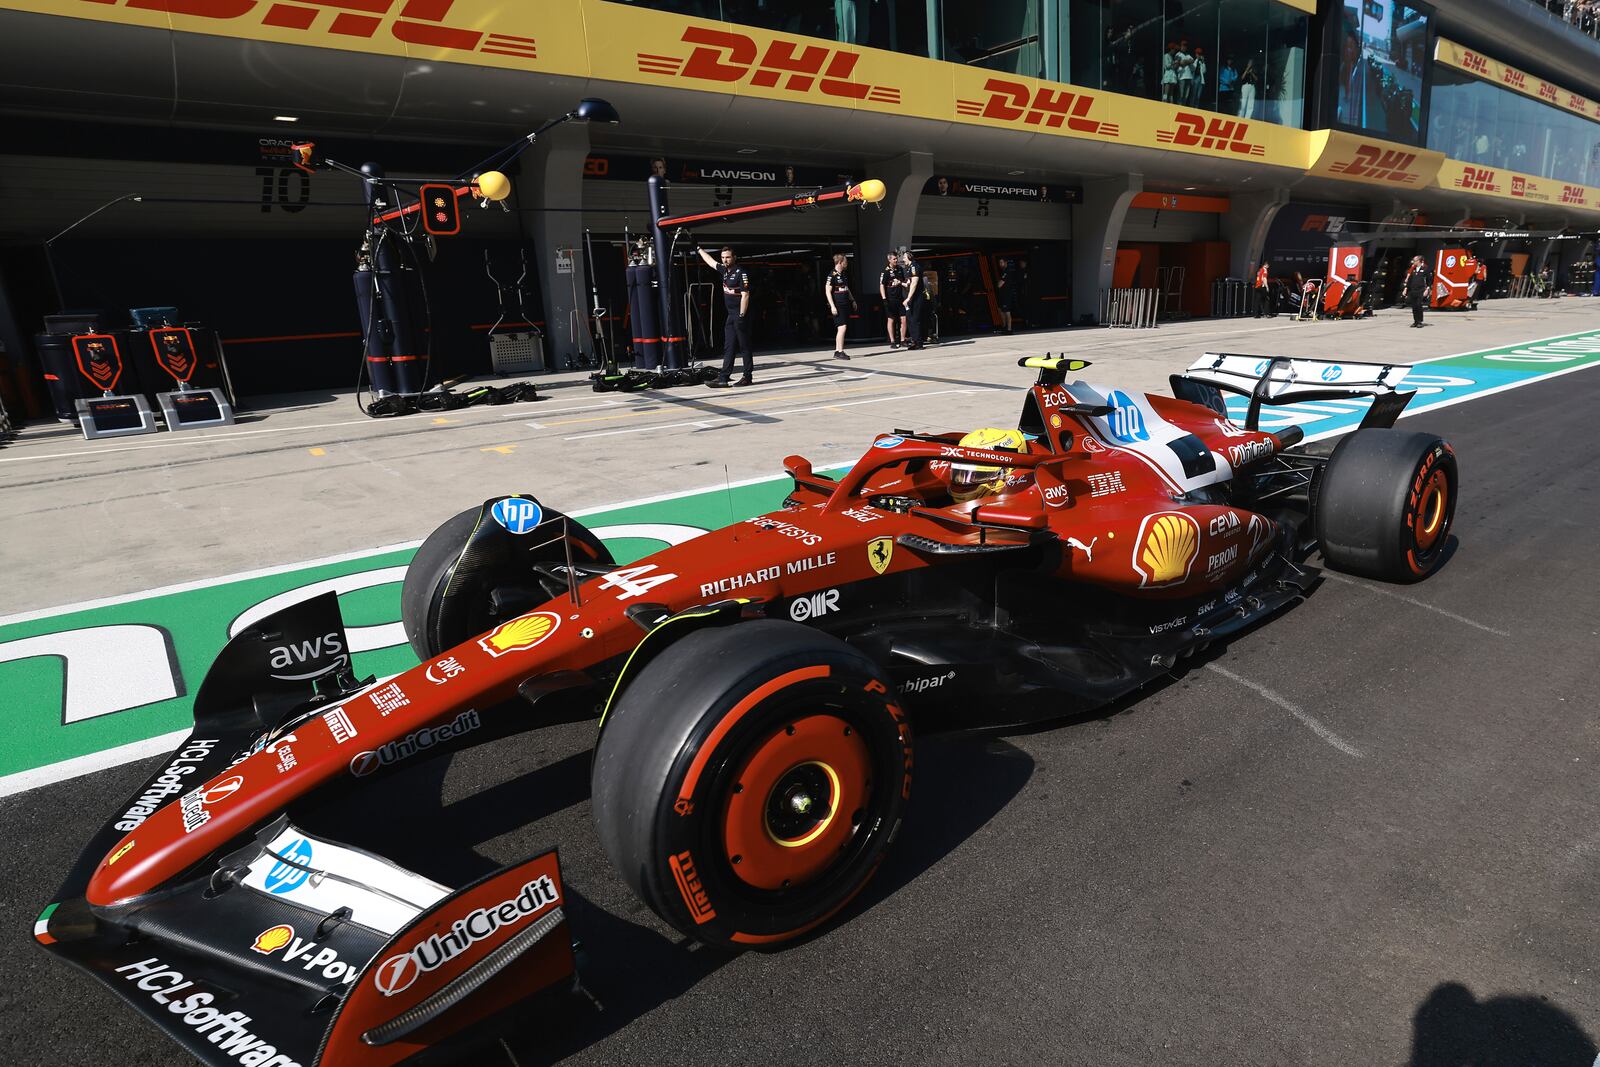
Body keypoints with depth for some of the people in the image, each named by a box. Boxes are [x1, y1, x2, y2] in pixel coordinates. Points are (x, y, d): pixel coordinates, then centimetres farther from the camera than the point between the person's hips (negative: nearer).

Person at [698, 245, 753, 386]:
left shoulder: (741, 273, -11)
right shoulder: (724, 270, 13)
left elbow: (745, 295, -16)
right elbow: (710, 261, 31)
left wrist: (741, 316, -19)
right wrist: (699, 249, 41)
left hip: (740, 315, -8)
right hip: (730, 315, 8)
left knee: (744, 347, -1)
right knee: (728, 348, 4)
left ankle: (748, 377, 5)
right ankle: (724, 378, 2)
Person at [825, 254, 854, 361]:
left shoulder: (843, 275, 16)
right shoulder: (832, 275, -10)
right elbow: (827, 291, -13)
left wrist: (853, 300, 26)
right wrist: (832, 306, -19)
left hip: (845, 305, 9)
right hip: (837, 306, -9)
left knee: (841, 329, 9)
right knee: (842, 327, -15)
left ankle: (837, 352, 14)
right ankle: (840, 351, -12)